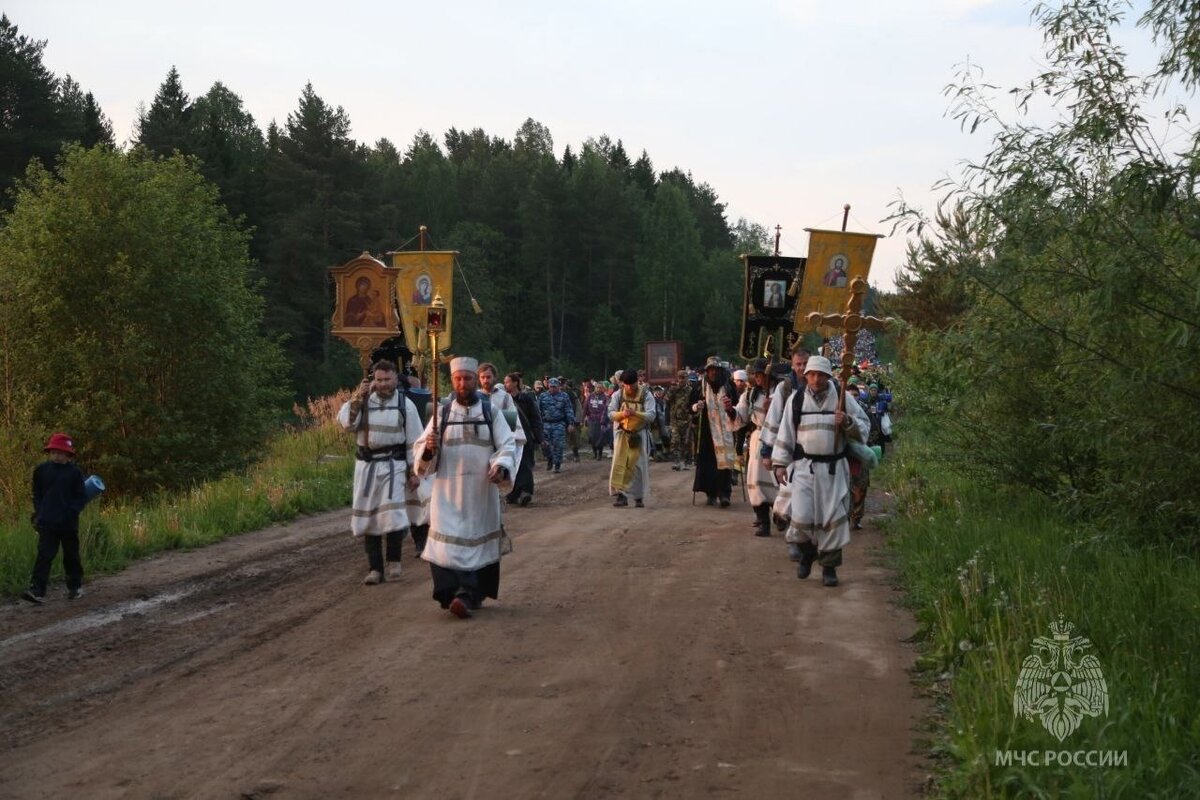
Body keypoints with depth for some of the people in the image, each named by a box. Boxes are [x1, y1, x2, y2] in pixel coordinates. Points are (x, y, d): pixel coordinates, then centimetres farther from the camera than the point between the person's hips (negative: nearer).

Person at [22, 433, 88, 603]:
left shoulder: (74, 472, -2)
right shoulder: (41, 470, 4)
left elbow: (81, 496, 0)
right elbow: (37, 493, 13)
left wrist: (72, 511, -14)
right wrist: (39, 511, 1)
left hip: (69, 523, -1)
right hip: (47, 522, 1)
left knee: (71, 556, 12)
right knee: (44, 555, -9)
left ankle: (75, 587, 27)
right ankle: (37, 591, -15)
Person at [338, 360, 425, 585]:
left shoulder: (405, 404, -1)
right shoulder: (363, 401, 4)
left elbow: (413, 441, 1)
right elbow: (346, 423, -11)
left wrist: (413, 472, -1)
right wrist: (357, 398, -19)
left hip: (394, 465, -3)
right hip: (366, 465, 3)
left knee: (393, 514, -14)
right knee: (368, 517, 6)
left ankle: (393, 560, 8)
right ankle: (375, 568, 16)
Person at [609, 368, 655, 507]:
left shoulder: (646, 395, -9)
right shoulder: (617, 395, -3)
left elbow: (651, 416, -18)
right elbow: (611, 413, -7)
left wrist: (634, 413, -34)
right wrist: (622, 414, -29)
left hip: (639, 434, -1)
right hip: (622, 433, 1)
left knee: (638, 465, 1)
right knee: (619, 463, -9)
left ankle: (639, 497, 13)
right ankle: (621, 495, -8)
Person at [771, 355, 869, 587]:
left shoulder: (842, 398, 2)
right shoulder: (796, 399, 4)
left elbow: (863, 428, 7)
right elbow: (785, 433, 8)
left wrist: (848, 423, -14)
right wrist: (780, 463, 3)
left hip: (833, 468, 0)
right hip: (804, 466, 0)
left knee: (833, 517, 0)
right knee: (800, 516, -8)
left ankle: (829, 566, 13)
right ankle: (807, 552, 22)